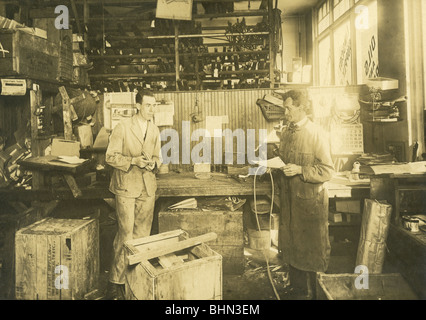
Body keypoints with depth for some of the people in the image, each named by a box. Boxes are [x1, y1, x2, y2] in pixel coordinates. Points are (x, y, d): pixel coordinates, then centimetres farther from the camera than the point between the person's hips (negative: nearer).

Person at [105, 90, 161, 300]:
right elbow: (110, 156, -6)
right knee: (126, 235, -6)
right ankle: (116, 282, 9)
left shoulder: (154, 130, 11)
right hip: (126, 187, -5)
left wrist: (153, 163, -4)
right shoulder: (123, 127, -5)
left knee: (143, 235, 10)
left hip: (148, 188, 5)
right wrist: (133, 161, -20)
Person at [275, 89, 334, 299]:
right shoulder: (285, 132, 7)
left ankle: (315, 290, 27)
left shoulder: (316, 134, -13)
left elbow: (327, 171, -15)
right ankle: (296, 285, 36)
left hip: (311, 199, -6)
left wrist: (300, 170, -24)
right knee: (292, 243, 18)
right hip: (289, 197, 6)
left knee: (313, 248, 8)